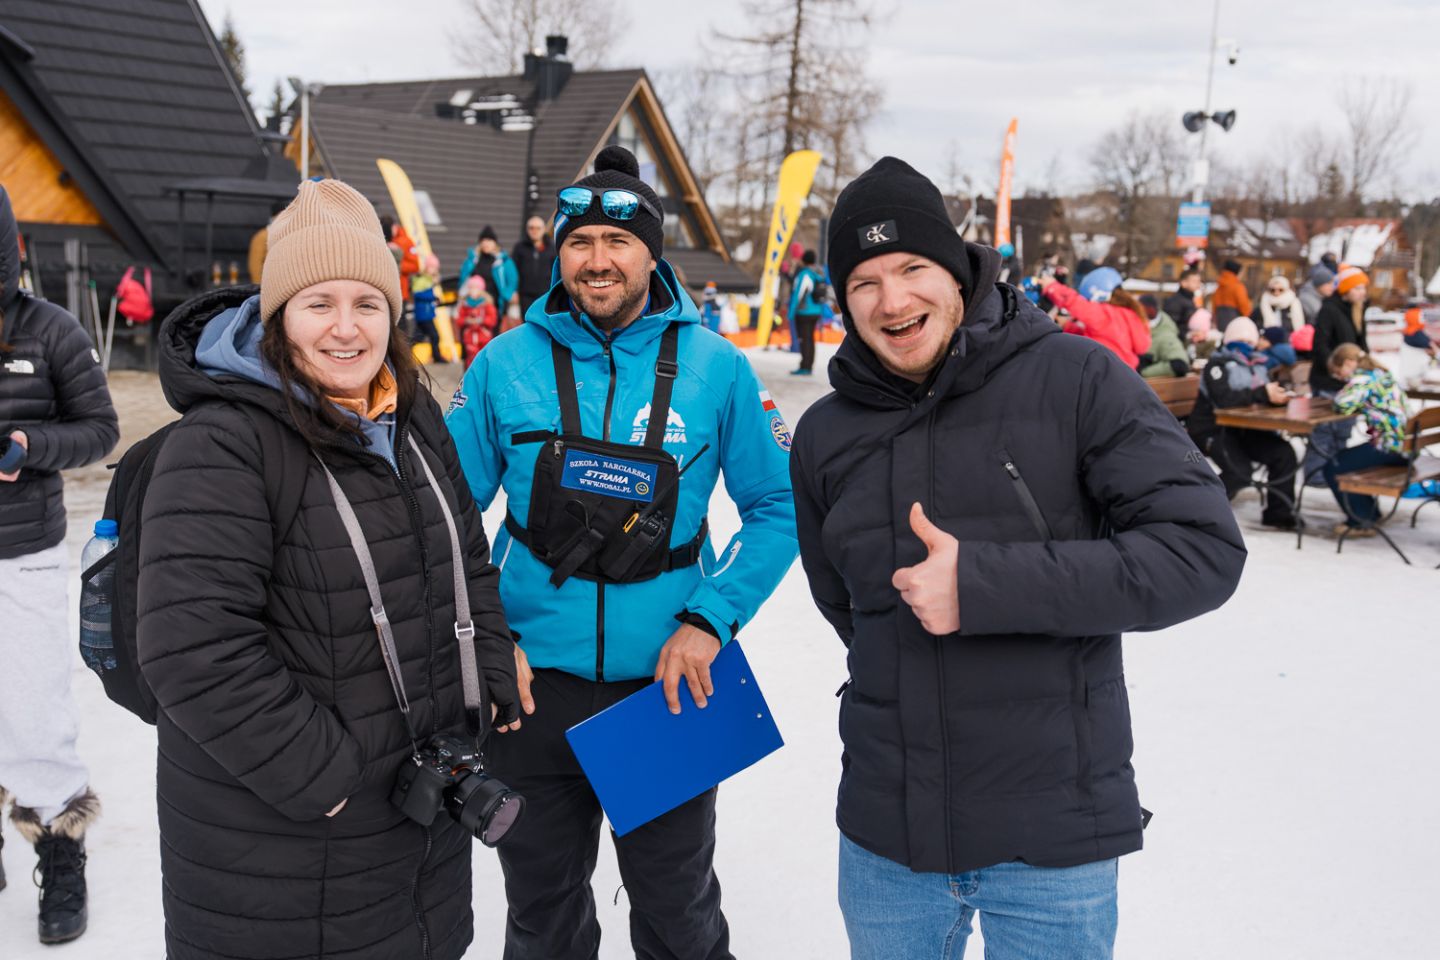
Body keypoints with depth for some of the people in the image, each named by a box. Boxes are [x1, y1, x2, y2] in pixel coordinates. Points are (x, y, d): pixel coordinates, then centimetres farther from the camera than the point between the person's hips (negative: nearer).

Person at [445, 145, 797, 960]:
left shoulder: (714, 366, -7)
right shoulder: (507, 364, -5)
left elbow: (779, 508, -1)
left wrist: (710, 619, -12)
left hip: (669, 684, -1)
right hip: (532, 686, 1)